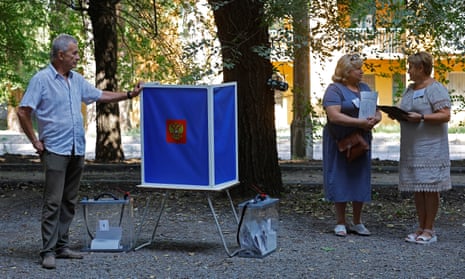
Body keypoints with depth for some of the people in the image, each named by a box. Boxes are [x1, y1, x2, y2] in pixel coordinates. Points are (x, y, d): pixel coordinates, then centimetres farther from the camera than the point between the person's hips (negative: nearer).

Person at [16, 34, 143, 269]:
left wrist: (129, 95, 16)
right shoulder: (42, 79, -8)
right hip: (55, 150, -7)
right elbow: (23, 112, -9)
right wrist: (35, 141, -8)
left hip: (77, 150, 7)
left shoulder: (77, 80, 13)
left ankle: (61, 246, 16)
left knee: (69, 202, 9)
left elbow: (101, 96, 22)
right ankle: (48, 251, -7)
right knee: (53, 202, -9)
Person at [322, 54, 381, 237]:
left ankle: (357, 222, 16)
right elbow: (334, 116, -21)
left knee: (360, 180, 6)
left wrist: (375, 120, -13)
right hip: (339, 142, -6)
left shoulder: (365, 88, 13)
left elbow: (376, 112, 12)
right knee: (340, 180, -1)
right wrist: (360, 122, -26)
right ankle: (340, 223, 8)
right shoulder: (335, 90, -8)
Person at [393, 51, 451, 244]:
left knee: (429, 188, -4)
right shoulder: (410, 89, 18)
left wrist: (421, 117, -24)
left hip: (430, 147, -8)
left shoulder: (436, 89, -8)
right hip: (411, 147, 8)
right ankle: (421, 228, 14)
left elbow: (445, 115, -15)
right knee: (416, 188, 8)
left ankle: (429, 231, 0)